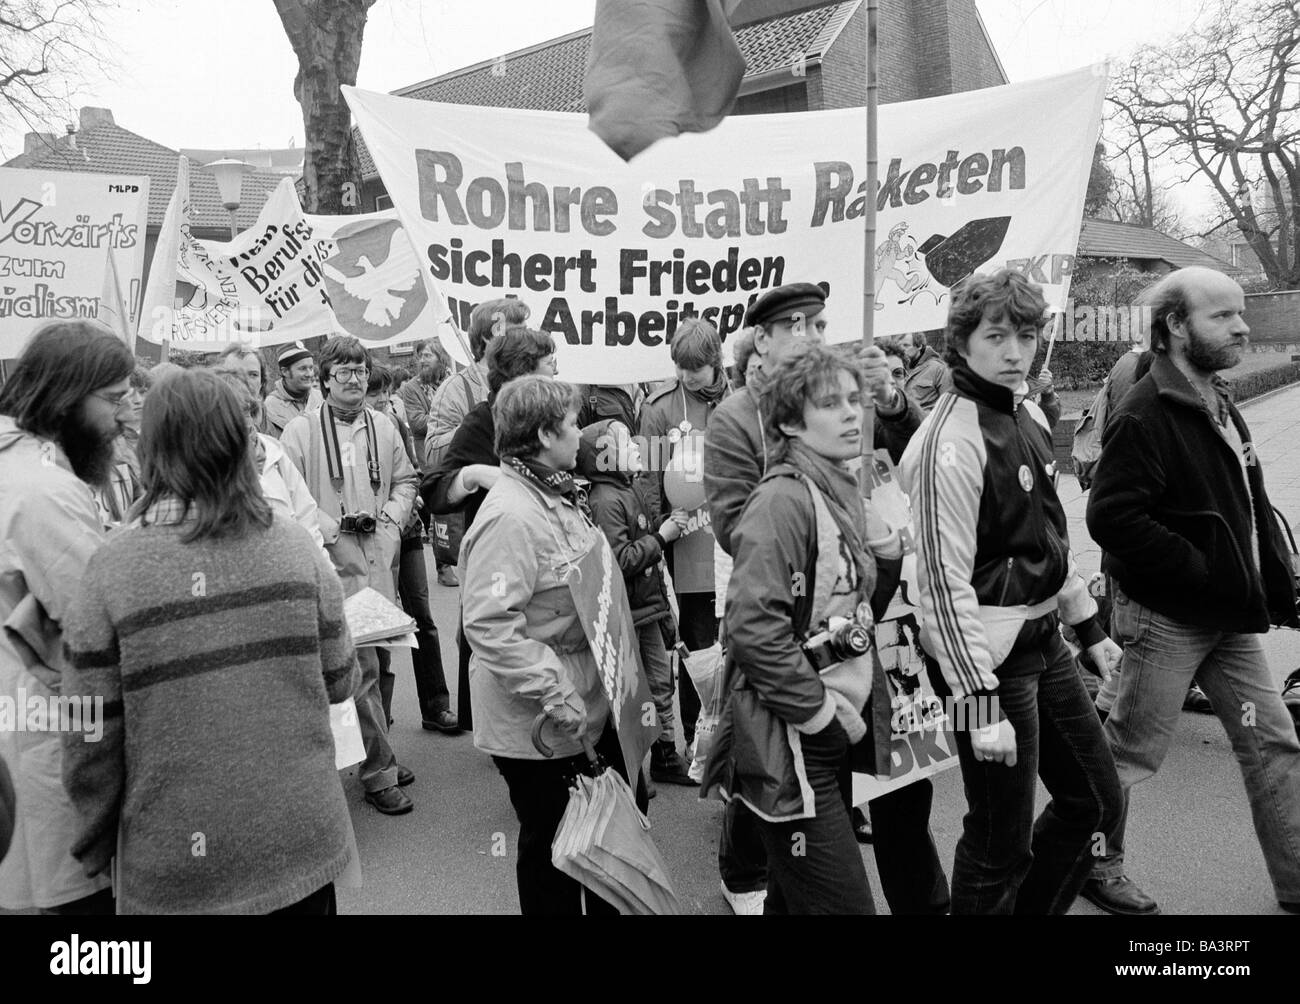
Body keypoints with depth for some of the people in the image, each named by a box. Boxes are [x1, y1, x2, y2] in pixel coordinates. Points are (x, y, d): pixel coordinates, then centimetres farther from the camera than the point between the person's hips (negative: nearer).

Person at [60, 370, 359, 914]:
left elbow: (91, 735, -8)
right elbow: (339, 680, -1)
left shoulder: (112, 568, -14)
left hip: (178, 867, -1)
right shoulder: (295, 545, -10)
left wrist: (95, 845, 8)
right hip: (303, 841, 1)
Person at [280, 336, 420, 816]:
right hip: (335, 560, -5)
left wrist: (390, 519, 4)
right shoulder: (302, 429, -3)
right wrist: (331, 527, -13)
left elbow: (405, 480, 20)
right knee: (362, 665, -9)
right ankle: (379, 771, 1)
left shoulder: (383, 427, 12)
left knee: (383, 656, 13)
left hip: (380, 557, 6)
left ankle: (378, 752, 30)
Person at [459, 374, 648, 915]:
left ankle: (612, 905, 45)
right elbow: (489, 626, -29)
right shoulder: (510, 515, -25)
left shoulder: (557, 495, 6)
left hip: (593, 706, 10)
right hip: (539, 725, -10)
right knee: (552, 848, 10)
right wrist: (556, 696, -27)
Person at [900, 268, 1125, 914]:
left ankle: (1033, 907, 39)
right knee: (1002, 841, 3)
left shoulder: (1029, 415, 8)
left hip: (1044, 638, 9)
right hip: (990, 653, -9)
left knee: (1097, 801, 20)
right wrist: (980, 702, -22)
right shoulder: (950, 441, -19)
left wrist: (1087, 624, 18)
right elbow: (945, 578, -21)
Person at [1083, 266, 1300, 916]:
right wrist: (1206, 571, -22)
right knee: (1131, 751, 5)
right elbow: (1112, 518, -26)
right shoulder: (1143, 416, -18)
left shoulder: (1220, 407, 13)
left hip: (1229, 617, 9)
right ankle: (1096, 865, 26)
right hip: (1167, 618, -9)